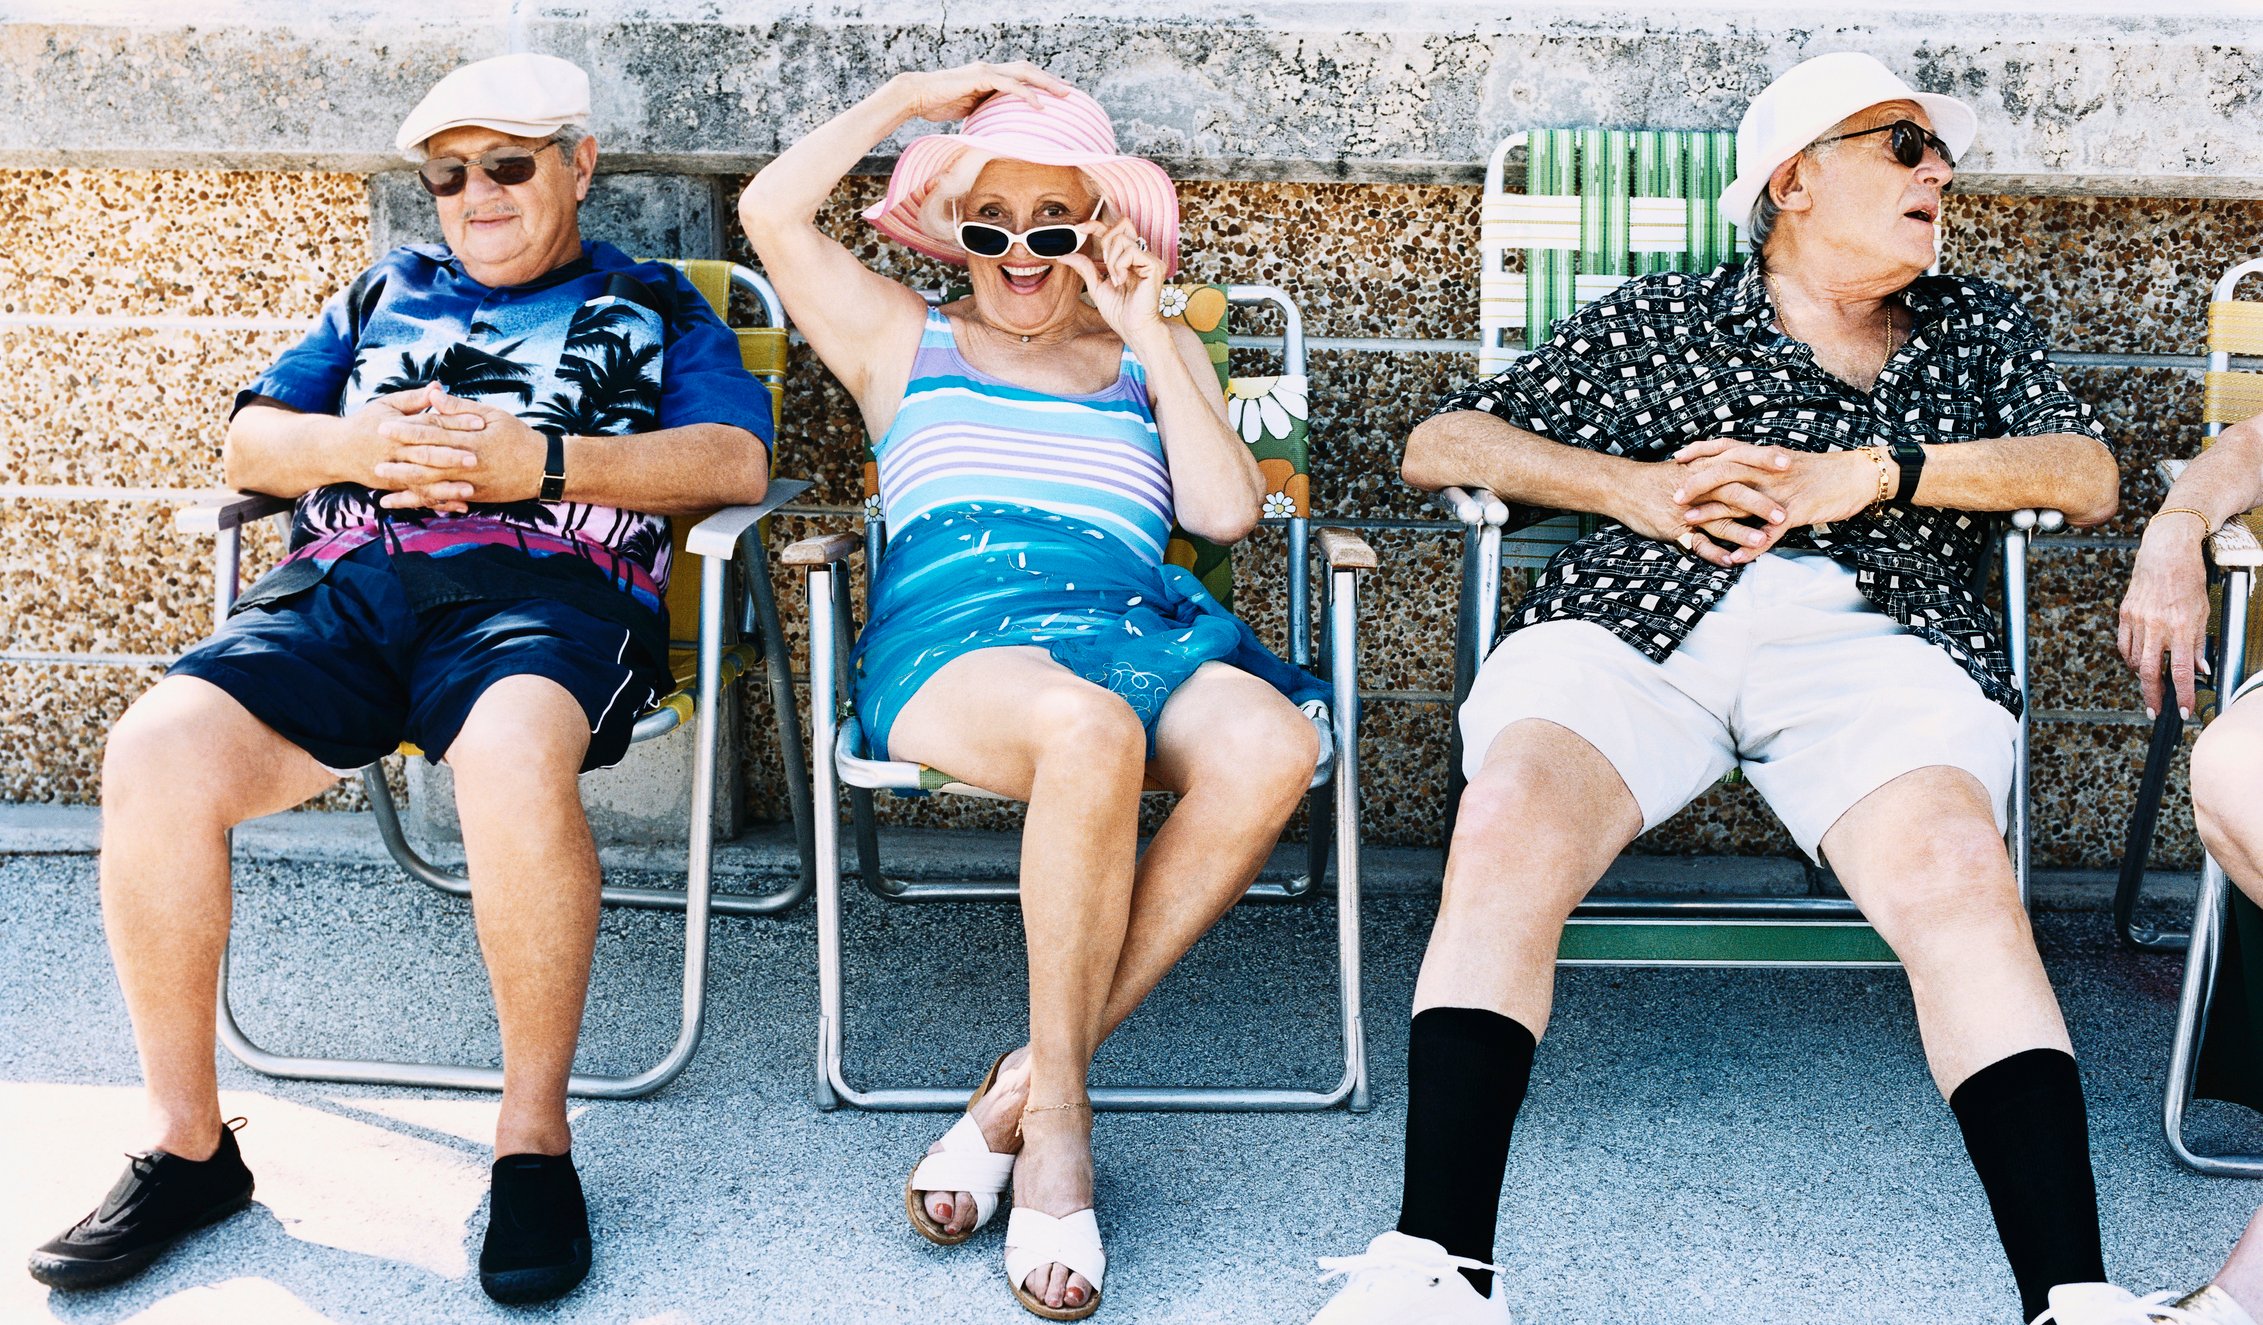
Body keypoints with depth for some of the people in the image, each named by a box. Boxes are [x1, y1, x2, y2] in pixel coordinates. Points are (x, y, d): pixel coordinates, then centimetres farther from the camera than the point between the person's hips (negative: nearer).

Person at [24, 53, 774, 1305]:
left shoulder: (654, 307, 23)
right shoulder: (386, 292, 33)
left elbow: (736, 458, 4)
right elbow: (248, 440, 24)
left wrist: (543, 461, -8)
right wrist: (355, 446, 0)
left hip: (543, 589, -3)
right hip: (339, 587, 4)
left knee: (512, 752, -40)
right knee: (155, 750, -26)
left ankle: (533, 1136, -25)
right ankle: (186, 1143, -12)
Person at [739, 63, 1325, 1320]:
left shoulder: (1160, 354, 29)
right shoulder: (905, 337, 25)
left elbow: (1227, 511, 12)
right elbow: (772, 209, 10)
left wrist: (1148, 337, 9)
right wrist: (915, 94, 15)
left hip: (1128, 621, 3)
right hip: (950, 628, -2)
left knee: (1270, 744, -34)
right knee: (1086, 729, -40)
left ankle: (1027, 1086, -27)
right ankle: (1057, 1119, -25)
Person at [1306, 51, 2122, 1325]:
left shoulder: (1979, 329, 30)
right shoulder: (1652, 322, 25)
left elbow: (2090, 478, 13)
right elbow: (1442, 444, 20)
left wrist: (1873, 474, 0)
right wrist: (1631, 487, 4)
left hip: (1874, 634, 1)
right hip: (1634, 620, 0)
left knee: (1955, 876, -33)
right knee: (1506, 839, -33)